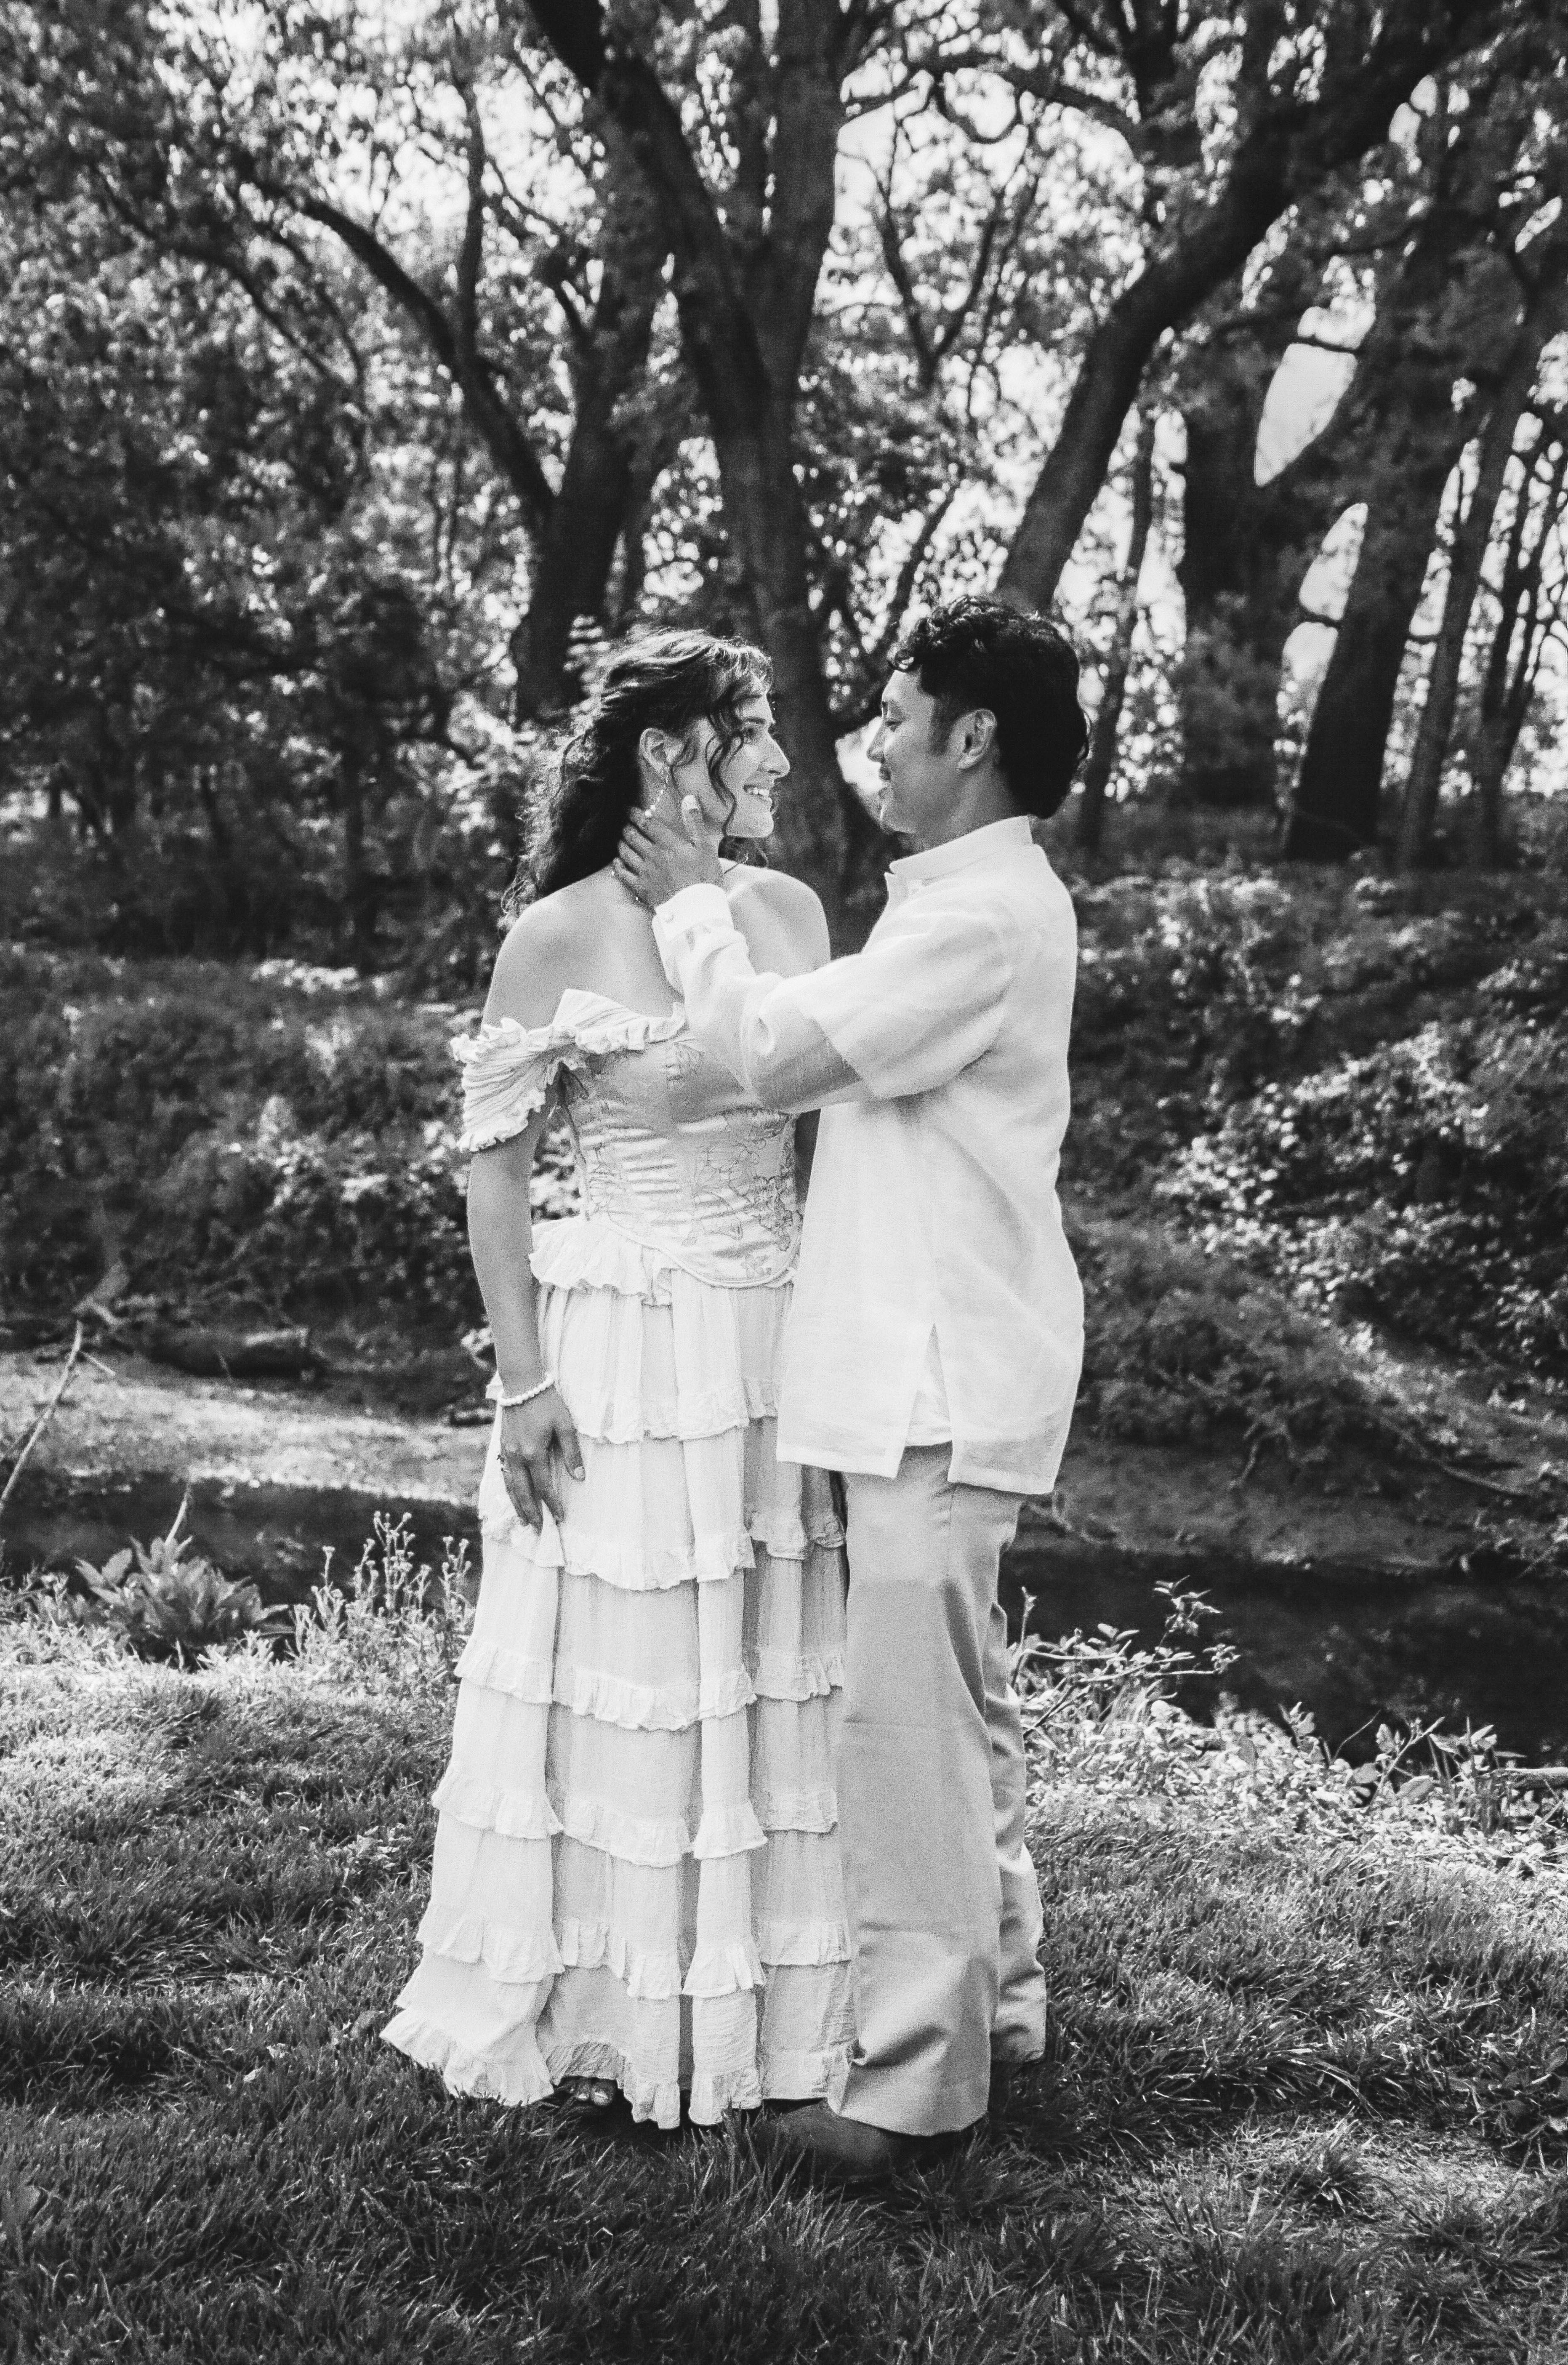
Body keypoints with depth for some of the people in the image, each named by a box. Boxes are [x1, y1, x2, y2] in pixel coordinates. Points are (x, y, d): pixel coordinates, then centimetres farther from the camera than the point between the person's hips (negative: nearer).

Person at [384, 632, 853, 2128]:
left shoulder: (790, 911, 5)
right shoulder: (561, 936, -10)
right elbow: (494, 1164, -7)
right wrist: (523, 1378, -10)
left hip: (784, 1338, 5)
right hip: (629, 1353, -5)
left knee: (773, 1677, 12)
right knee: (624, 1681, 6)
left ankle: (767, 1991, 28)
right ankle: (598, 2006, 24)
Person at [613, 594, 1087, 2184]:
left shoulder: (986, 917, -17)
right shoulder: (968, 900, 16)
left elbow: (777, 1053, -17)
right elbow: (828, 1063, 17)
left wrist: (690, 908, -3)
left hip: (941, 1379, -10)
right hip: (921, 1365, 10)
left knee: (906, 1716, -4)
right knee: (959, 1705, 18)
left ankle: (914, 2073, 5)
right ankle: (997, 2002, 31)